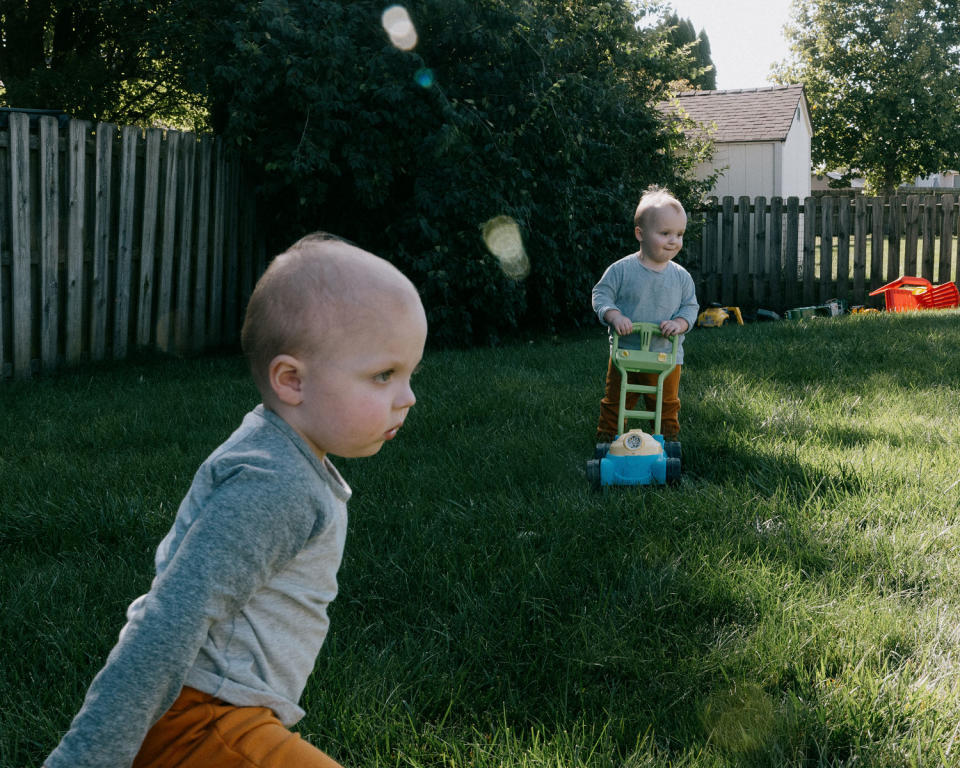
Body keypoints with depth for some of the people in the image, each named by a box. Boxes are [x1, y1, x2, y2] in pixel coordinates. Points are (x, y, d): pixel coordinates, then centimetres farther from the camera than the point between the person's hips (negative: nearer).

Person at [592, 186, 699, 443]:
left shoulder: (681, 276, -1)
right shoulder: (622, 269, -10)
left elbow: (690, 306, 4)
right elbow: (601, 294, -7)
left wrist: (679, 323, -16)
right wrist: (614, 315, -24)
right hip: (625, 354, -2)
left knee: (667, 409, 14)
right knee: (615, 405, 10)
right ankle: (606, 443, 25)